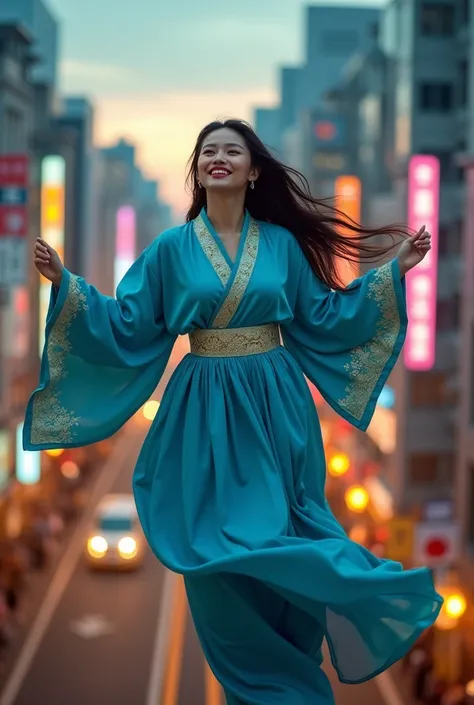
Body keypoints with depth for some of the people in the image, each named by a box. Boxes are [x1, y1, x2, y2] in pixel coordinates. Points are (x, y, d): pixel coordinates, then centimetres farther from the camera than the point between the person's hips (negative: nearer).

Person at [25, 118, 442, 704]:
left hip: (275, 408, 1)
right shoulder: (172, 248, 0)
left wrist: (393, 271, 8)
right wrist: (65, 284, -13)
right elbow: (127, 325, -2)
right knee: (217, 548, 0)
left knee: (285, 539, 6)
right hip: (207, 411, -1)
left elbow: (324, 318, 10)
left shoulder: (282, 242, 4)